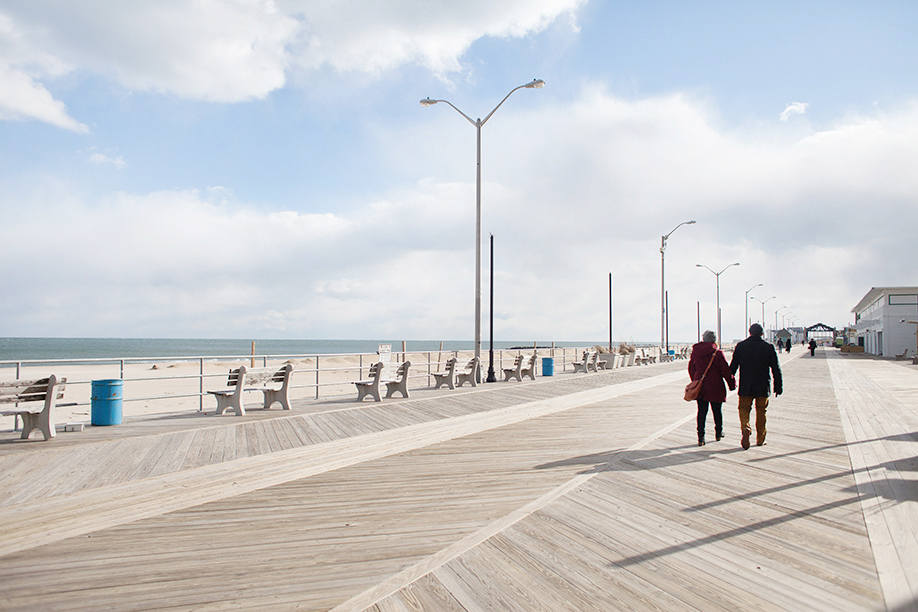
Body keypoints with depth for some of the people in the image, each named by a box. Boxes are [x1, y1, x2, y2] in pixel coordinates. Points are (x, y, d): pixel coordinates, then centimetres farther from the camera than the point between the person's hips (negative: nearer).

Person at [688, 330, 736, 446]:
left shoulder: (695, 352, 1)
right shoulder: (718, 353, -12)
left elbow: (691, 369, 10)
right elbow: (726, 371, -8)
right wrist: (732, 384, 4)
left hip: (699, 387, 3)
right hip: (715, 387, -3)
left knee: (702, 411, 5)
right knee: (717, 410, 14)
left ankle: (701, 437, -2)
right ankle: (718, 433, 29)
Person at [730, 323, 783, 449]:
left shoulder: (740, 346, -2)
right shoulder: (768, 348, -3)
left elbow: (733, 366, 1)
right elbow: (776, 369, -2)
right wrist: (778, 386, 4)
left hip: (745, 387, 0)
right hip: (763, 387, 0)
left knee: (744, 409, 7)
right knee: (761, 411, 14)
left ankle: (746, 428, -21)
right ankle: (760, 439, 20)